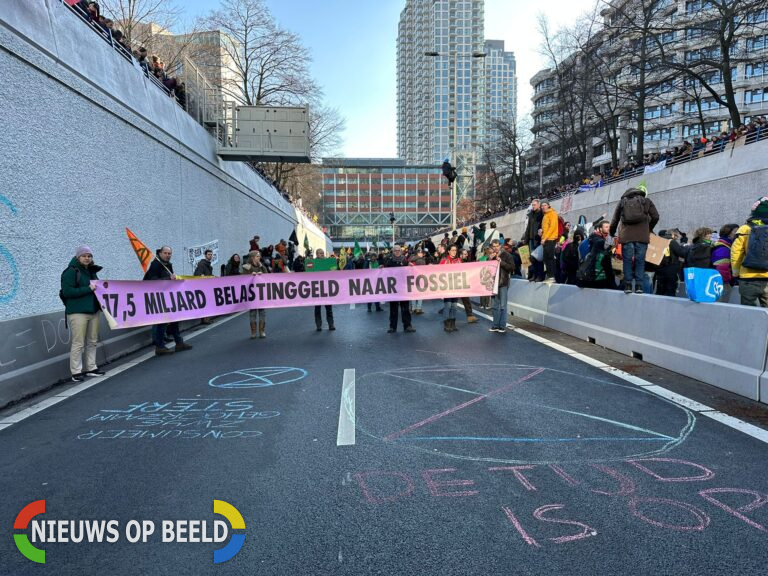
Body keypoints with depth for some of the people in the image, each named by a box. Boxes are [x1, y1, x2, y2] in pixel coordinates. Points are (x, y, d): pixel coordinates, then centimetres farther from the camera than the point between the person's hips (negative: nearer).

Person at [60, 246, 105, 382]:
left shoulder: (92, 272, 16)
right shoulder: (71, 272, -7)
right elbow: (67, 291, -16)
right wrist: (87, 289, -19)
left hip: (93, 311, 8)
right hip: (77, 312, -7)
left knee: (92, 341, 12)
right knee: (78, 343, -5)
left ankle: (91, 368, 22)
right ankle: (76, 372, 3)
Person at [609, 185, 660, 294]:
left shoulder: (622, 201, 16)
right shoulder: (646, 201, 13)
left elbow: (615, 220, 14)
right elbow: (655, 217, 7)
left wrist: (611, 233, 27)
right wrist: (649, 229, 22)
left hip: (627, 236, 1)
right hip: (642, 236, 0)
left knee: (627, 260, 4)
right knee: (640, 260, 2)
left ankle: (628, 285, -1)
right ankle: (639, 286, -1)